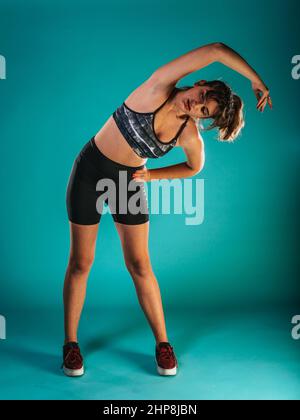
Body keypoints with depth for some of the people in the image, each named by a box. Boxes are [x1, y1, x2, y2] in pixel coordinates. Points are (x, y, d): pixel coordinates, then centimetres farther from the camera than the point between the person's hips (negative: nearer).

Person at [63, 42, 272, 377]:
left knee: (139, 266, 3)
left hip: (129, 182, 2)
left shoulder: (190, 135, -10)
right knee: (80, 263, 5)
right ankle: (71, 343, 21)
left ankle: (162, 343, 20)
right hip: (90, 171, -2)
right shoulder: (159, 89, -20)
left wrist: (152, 175, -3)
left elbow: (194, 167, 11)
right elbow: (216, 50, -26)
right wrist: (256, 79, -17)